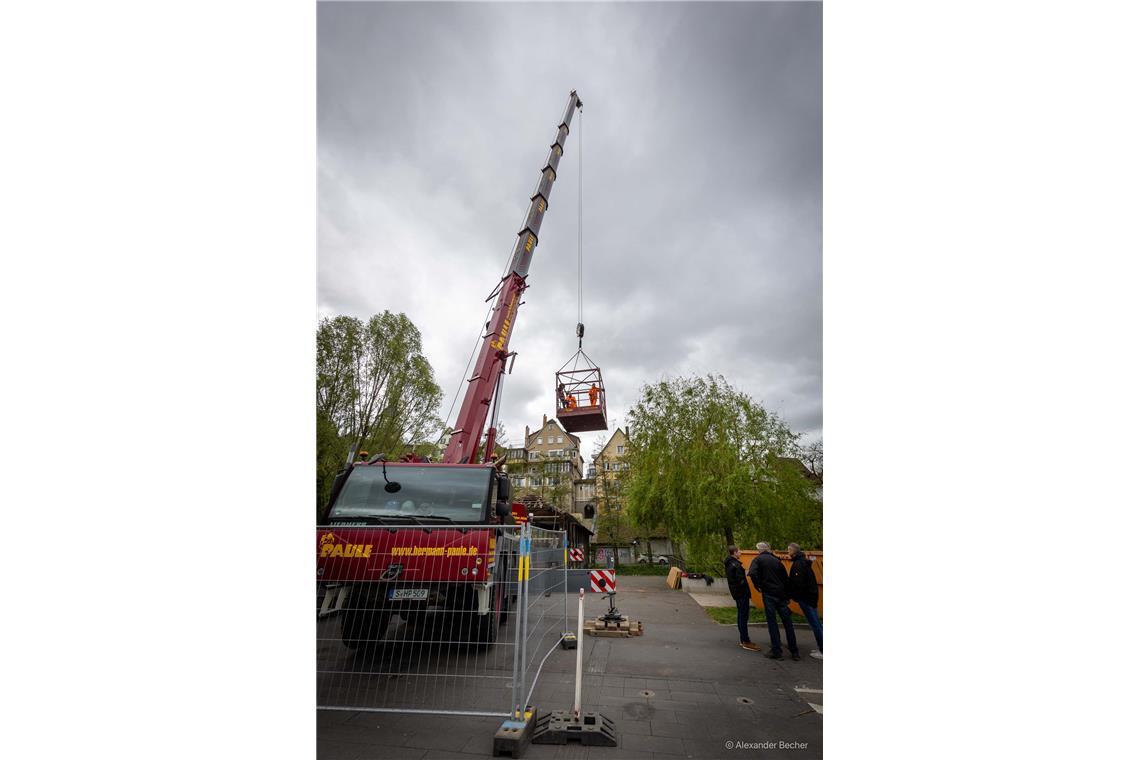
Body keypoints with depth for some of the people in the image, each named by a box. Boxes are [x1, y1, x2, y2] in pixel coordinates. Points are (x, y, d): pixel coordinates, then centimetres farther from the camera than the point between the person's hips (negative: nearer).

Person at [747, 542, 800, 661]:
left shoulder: (758, 559, -3)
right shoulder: (777, 561, 13)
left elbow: (752, 573, -20)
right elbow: (786, 578, 13)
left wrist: (758, 586, -6)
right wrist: (787, 595, 16)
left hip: (769, 594, -5)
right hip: (781, 594, 5)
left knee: (772, 623, 2)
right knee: (787, 623, 12)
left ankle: (777, 652, 5)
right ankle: (794, 652, 18)